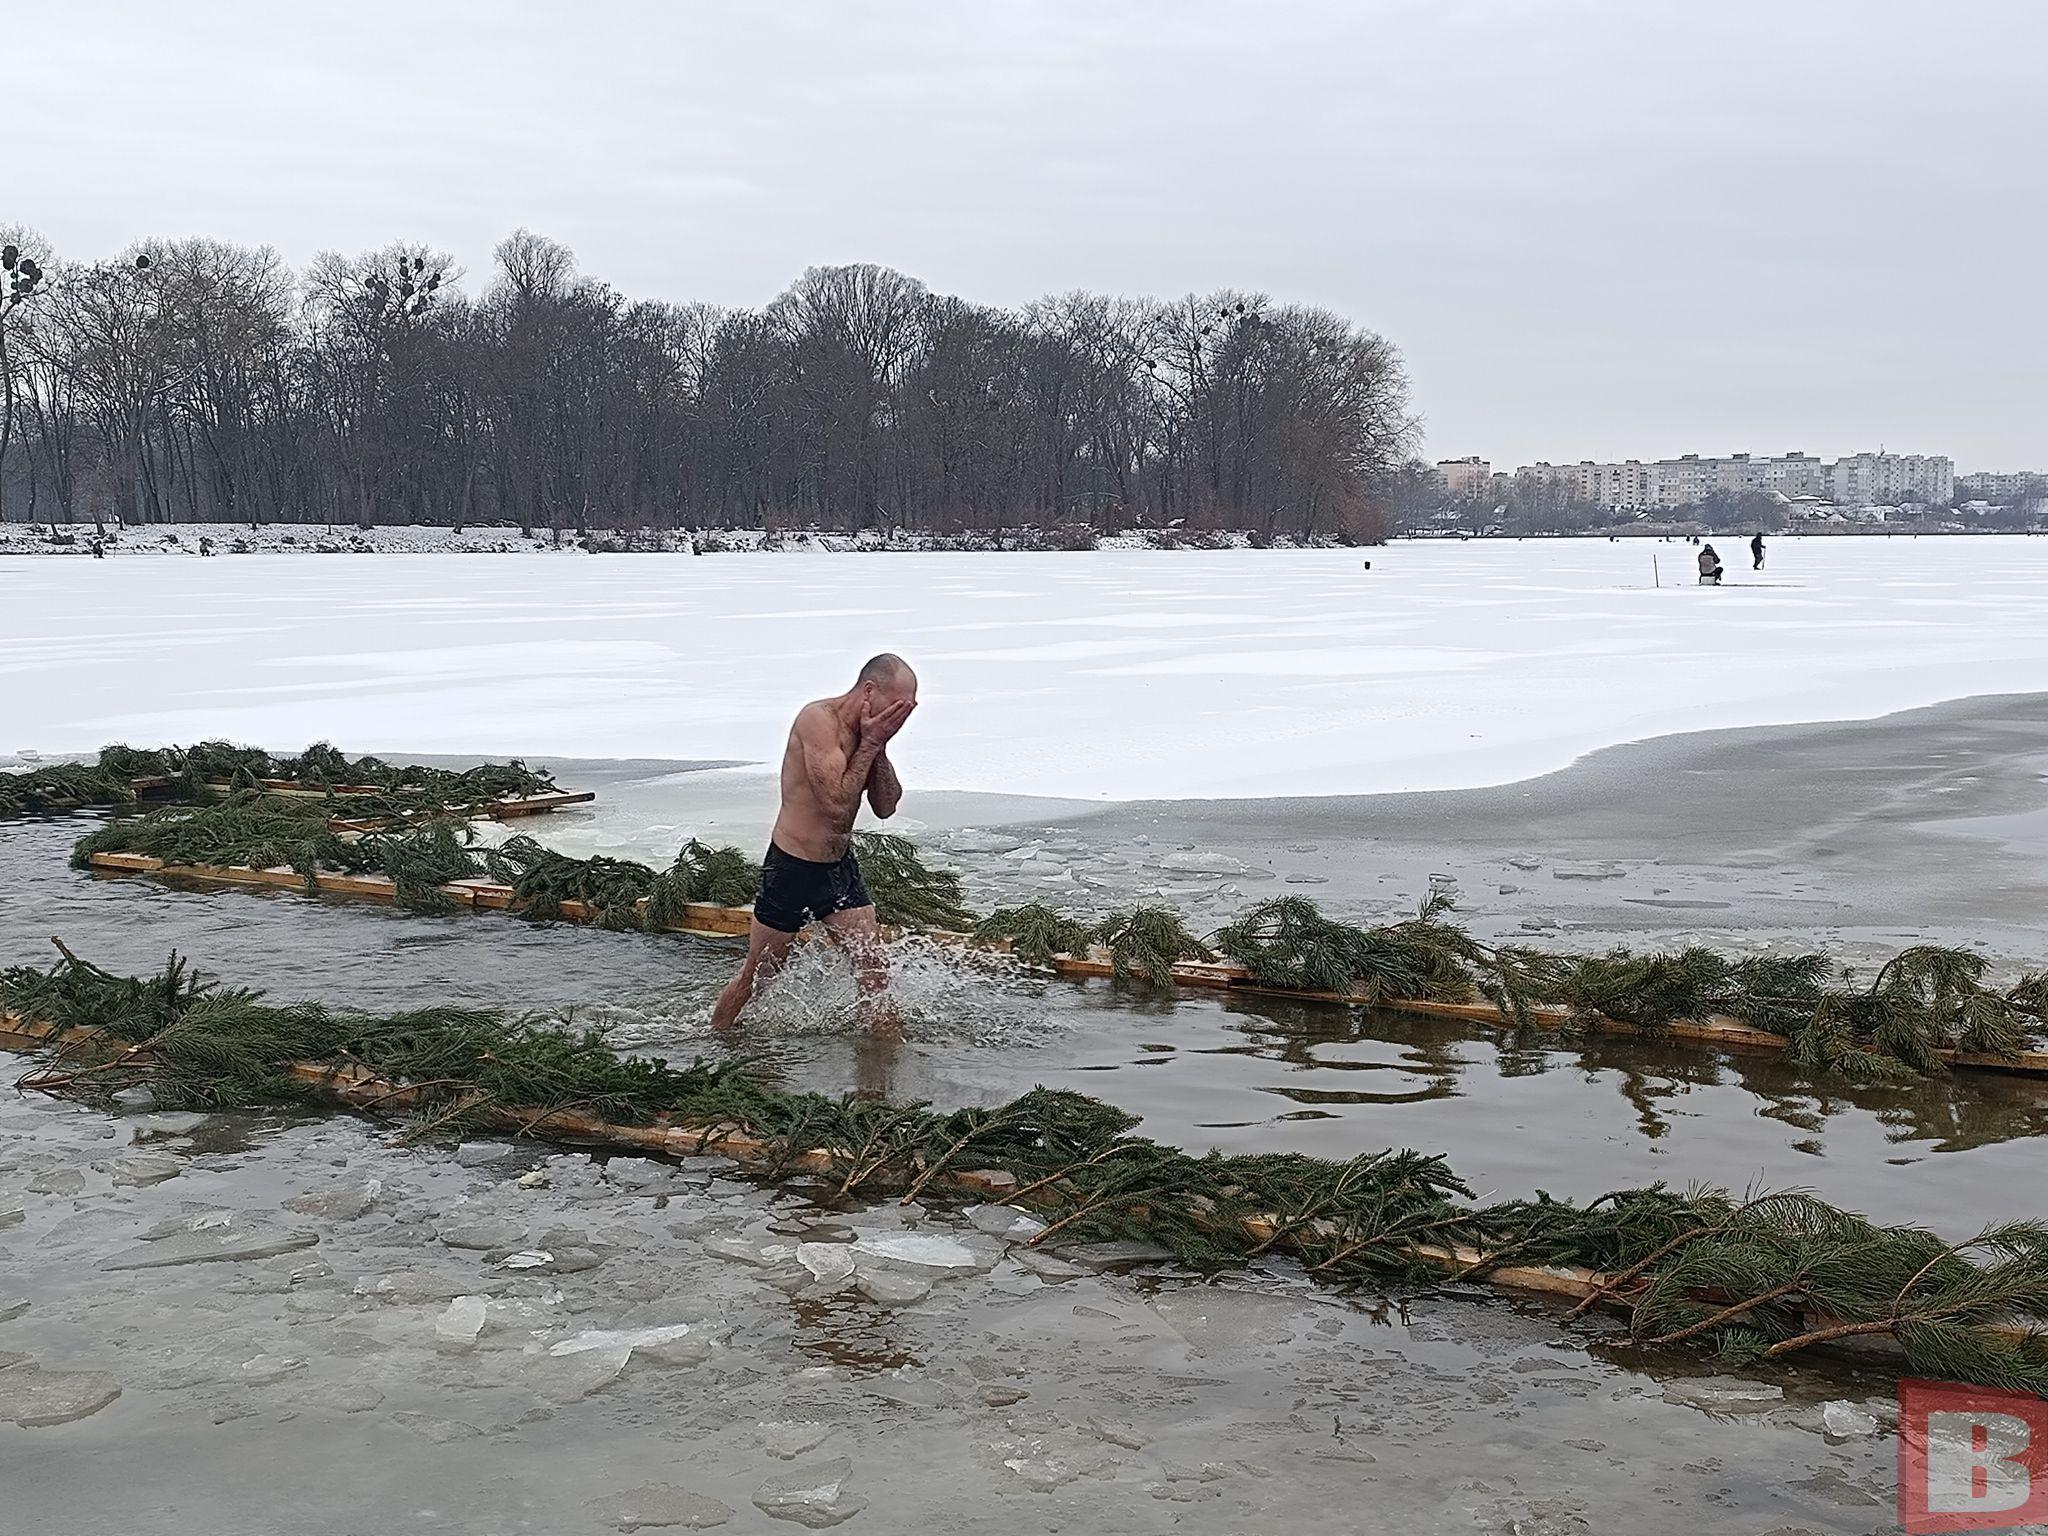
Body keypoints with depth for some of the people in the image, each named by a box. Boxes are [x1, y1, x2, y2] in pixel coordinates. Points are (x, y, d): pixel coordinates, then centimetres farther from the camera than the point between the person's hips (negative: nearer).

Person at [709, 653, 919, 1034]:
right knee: (756, 977, 9)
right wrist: (869, 744, -20)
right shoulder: (819, 719, -21)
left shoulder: (870, 731, 4)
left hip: (841, 867, 7)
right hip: (792, 870, -7)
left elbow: (886, 807, 3)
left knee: (873, 968, 0)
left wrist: (879, 748, -9)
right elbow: (837, 803, -27)